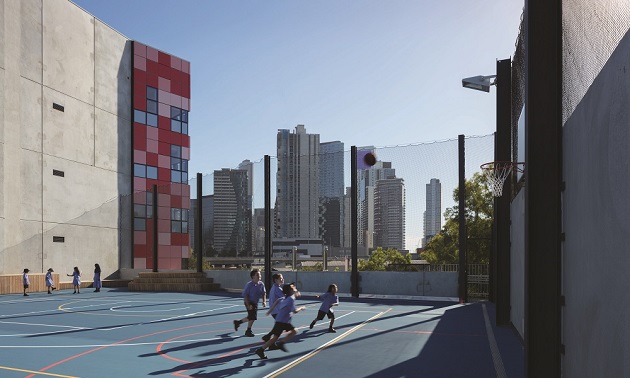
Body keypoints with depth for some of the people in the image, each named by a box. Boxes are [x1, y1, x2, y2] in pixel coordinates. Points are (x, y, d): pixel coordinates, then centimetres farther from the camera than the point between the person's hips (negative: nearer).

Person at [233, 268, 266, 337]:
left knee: (250, 317, 14)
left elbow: (264, 293, 7)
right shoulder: (249, 285, -20)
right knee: (252, 317, -8)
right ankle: (248, 331, 14)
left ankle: (238, 322, 36)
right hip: (249, 302, -7)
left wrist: (264, 301, -8)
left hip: (255, 303, 7)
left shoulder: (261, 284, -4)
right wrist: (248, 305, -21)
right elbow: (245, 295, -17)